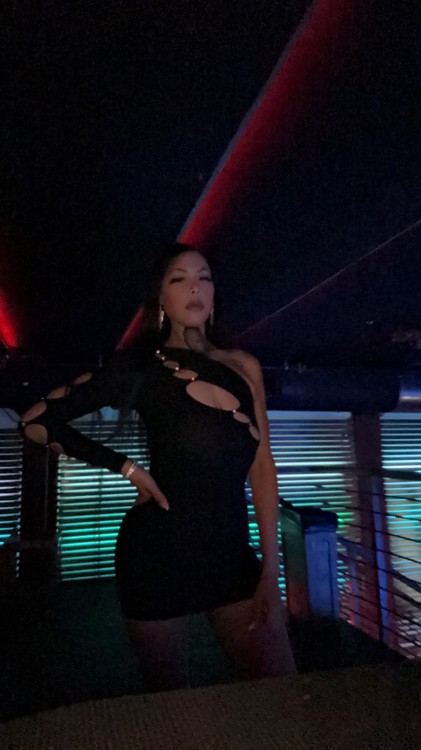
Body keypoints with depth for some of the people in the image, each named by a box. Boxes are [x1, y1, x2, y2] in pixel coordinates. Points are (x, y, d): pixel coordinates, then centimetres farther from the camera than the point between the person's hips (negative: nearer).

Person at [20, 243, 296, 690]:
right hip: (159, 552, -3)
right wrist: (127, 467, -4)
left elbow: (262, 465, 4)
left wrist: (270, 567, -1)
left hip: (233, 554, 3)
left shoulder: (243, 366, 6)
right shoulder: (141, 367, -4)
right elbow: (36, 420, -3)